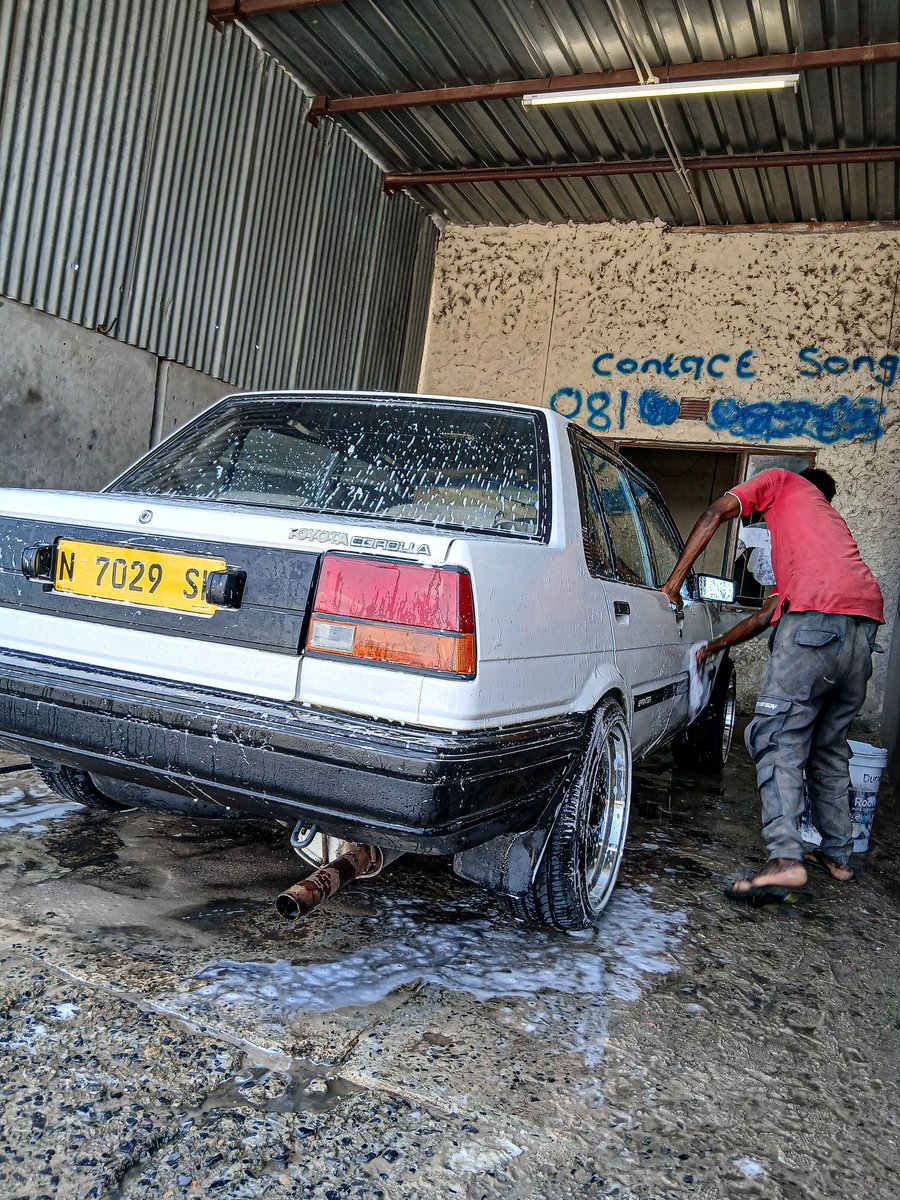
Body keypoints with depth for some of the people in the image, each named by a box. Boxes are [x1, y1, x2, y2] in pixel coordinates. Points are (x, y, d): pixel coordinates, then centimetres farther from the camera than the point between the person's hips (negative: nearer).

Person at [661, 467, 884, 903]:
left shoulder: (784, 481, 23)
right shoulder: (833, 519, 40)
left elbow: (716, 513, 5)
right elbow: (768, 613, 34)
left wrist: (675, 580, 7)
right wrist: (712, 648, 35)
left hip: (817, 618, -8)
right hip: (864, 625, 8)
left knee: (780, 740, -8)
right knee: (830, 747, 18)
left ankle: (785, 859, -19)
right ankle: (837, 854, 24)